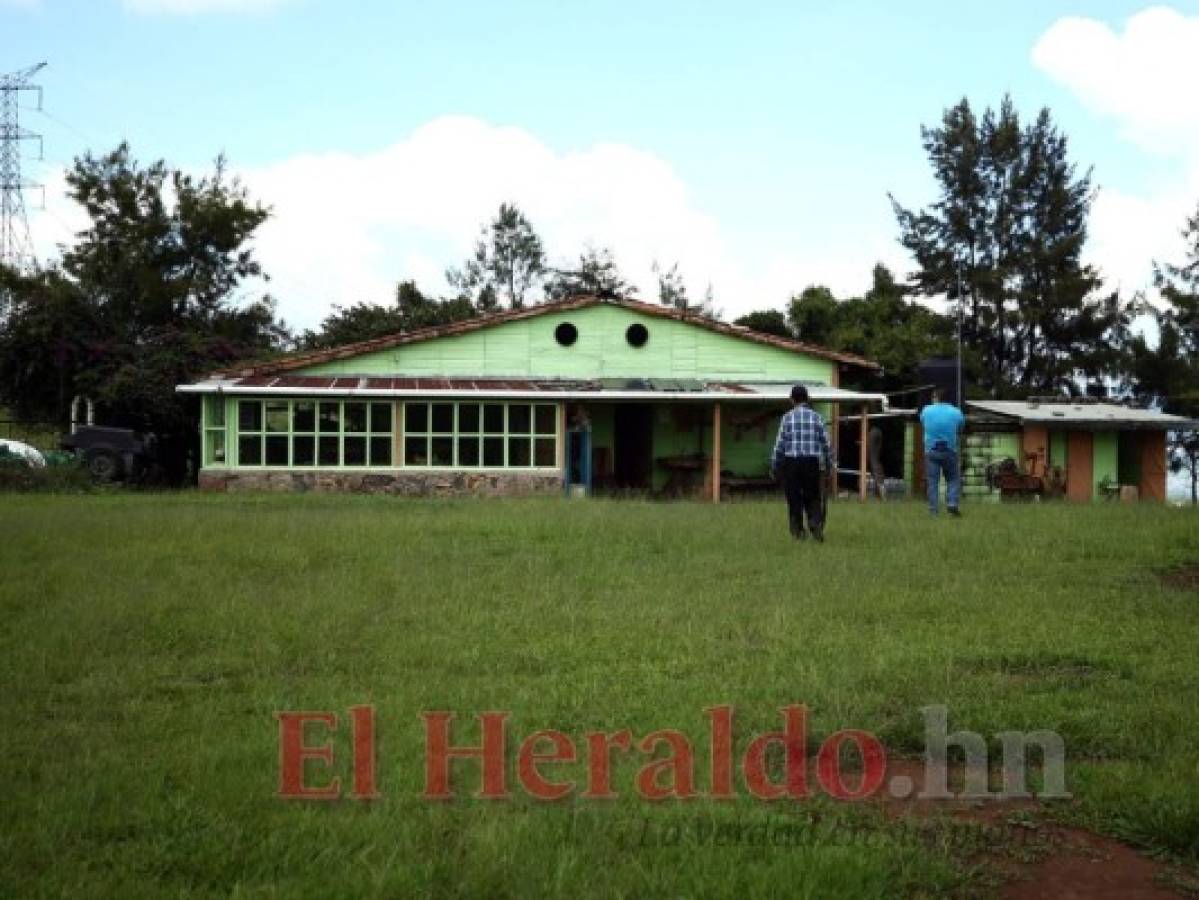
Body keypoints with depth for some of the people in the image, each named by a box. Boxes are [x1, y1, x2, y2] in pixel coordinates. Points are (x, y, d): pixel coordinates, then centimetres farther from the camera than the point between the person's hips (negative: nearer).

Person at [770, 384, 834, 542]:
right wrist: (829, 464, 14)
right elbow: (825, 442, 3)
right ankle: (816, 523, -12)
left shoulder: (787, 417, -1)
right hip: (812, 462, 1)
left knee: (794, 498, 8)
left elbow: (780, 443, -2)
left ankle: (798, 531, 9)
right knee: (813, 497, 10)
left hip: (791, 462, -1)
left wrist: (774, 466, 7)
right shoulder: (816, 417, 2)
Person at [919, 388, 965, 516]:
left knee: (932, 481, 2)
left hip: (931, 451, 0)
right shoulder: (956, 412, -1)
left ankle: (933, 510, -3)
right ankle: (953, 503, -8)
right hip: (949, 451, 0)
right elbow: (961, 427, 12)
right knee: (953, 479, 10)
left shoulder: (926, 411, 0)